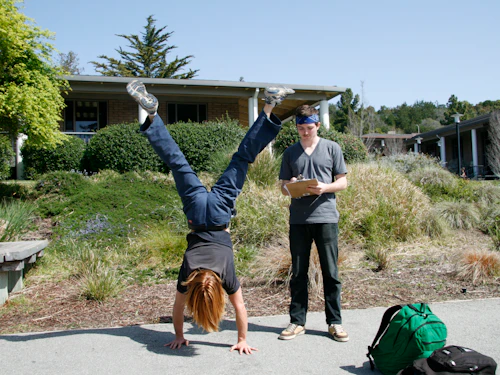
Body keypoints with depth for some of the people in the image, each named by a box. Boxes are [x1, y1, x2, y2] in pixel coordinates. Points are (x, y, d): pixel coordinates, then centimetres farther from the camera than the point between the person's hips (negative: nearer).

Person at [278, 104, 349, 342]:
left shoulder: (331, 148, 7)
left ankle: (335, 322, 14)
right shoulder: (290, 153, 13)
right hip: (298, 219, 2)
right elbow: (283, 187, 14)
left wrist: (324, 188, -14)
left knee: (330, 272, 3)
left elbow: (343, 182, 6)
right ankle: (297, 322, 16)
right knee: (298, 273, 7)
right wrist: (290, 186, -10)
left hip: (325, 216, -2)